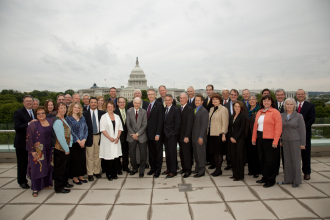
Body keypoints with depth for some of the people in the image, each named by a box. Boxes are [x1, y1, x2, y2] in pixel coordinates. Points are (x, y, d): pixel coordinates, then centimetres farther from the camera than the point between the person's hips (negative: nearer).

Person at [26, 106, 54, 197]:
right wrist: (32, 150, -13)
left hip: (49, 149, 5)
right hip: (38, 151, -4)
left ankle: (47, 183, 33)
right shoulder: (33, 124, -9)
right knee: (37, 168, 0)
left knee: (48, 167, 15)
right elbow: (29, 138, -10)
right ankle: (35, 188, 11)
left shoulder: (50, 122, 5)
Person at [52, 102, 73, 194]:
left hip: (66, 147, 9)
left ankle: (64, 182, 36)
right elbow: (60, 137, -22)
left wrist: (69, 146, 3)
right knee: (60, 168, 2)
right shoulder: (58, 121, -19)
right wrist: (66, 149, -16)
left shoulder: (64, 119, 11)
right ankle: (59, 188, 15)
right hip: (60, 148, -9)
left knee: (66, 166, 20)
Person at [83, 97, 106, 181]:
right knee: (90, 157, 3)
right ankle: (90, 174, 14)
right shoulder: (85, 114, 0)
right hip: (89, 137, -1)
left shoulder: (102, 113, 4)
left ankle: (97, 172, 23)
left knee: (97, 156, 11)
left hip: (98, 136, 2)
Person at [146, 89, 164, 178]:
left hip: (156, 134, -6)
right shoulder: (147, 106, 12)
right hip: (149, 134, 6)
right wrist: (146, 132, 5)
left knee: (158, 153, 6)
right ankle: (152, 168, 28)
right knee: (151, 152, 14)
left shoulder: (159, 105, -8)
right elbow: (147, 119, 13)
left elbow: (160, 120, -13)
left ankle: (158, 170, 18)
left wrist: (158, 134, -17)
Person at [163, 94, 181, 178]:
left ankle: (173, 171, 6)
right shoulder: (164, 109, 12)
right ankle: (168, 169, 24)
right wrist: (163, 132, 7)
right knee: (167, 153, 12)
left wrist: (173, 133, -13)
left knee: (172, 153, -2)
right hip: (165, 135, 6)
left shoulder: (176, 110, -7)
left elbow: (178, 123, -10)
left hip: (172, 135, -6)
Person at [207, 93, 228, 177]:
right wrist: (208, 131, 12)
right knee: (214, 152, 10)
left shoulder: (223, 109, -6)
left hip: (218, 134, -7)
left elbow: (225, 123, -11)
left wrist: (223, 134, -16)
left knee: (218, 152, 0)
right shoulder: (211, 109, 16)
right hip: (211, 133, 7)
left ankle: (219, 170, 12)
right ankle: (217, 168, 21)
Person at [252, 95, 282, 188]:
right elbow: (255, 125, 15)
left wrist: (275, 141, -16)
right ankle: (265, 177, 28)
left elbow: (278, 128, -10)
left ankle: (271, 180, 15)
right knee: (262, 159, 13)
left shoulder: (275, 112, -5)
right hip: (260, 138, 6)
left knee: (270, 160, 1)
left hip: (270, 139, -6)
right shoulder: (259, 112, 14)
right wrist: (254, 138, 12)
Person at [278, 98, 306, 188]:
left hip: (295, 140, -4)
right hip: (285, 140, 4)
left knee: (296, 160, 3)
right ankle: (288, 179, 20)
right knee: (287, 160, 9)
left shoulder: (299, 116, -4)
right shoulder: (281, 115, 6)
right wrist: (280, 140, 10)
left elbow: (302, 130, -4)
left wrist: (302, 143, -6)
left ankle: (296, 181, 15)